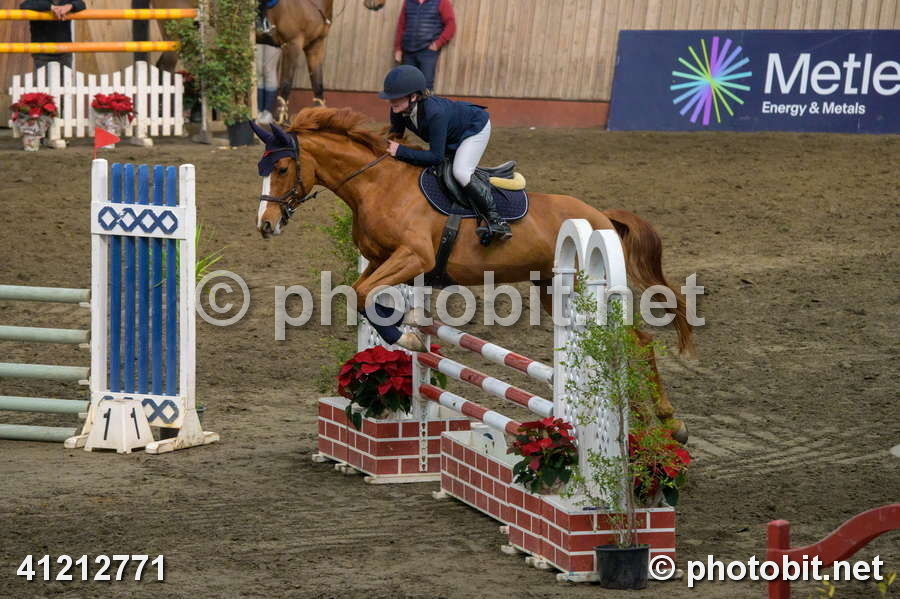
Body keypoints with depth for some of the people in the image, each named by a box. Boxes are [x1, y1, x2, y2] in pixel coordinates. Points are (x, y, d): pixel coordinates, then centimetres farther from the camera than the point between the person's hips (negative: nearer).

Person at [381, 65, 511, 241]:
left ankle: (494, 218, -20)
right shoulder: (398, 110, -22)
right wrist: (389, 144, -25)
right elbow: (396, 133, -2)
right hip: (453, 135, 9)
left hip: (475, 127, -9)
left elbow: (436, 156, -40)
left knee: (460, 172, -28)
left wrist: (400, 151, -41)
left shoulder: (435, 114, -44)